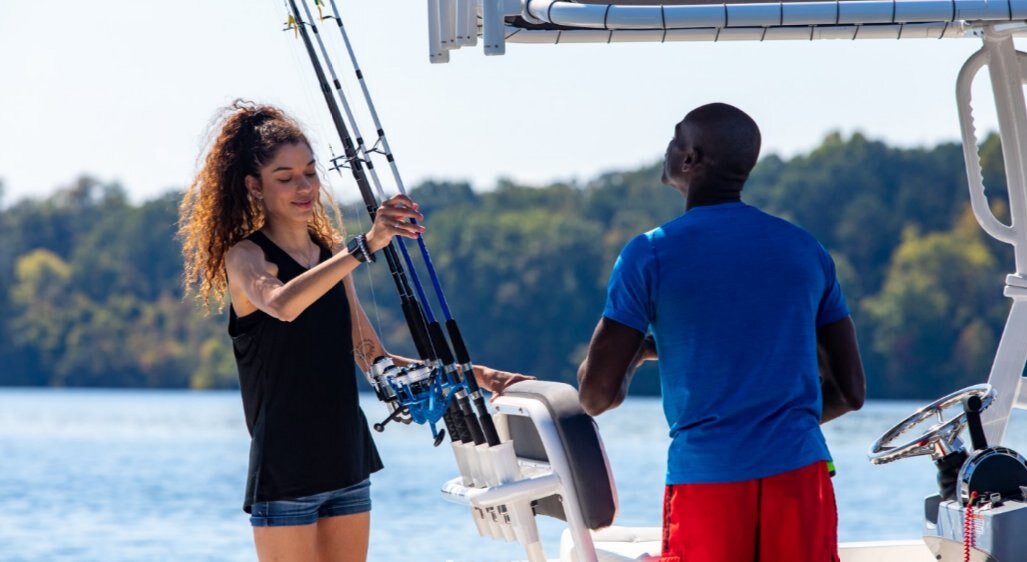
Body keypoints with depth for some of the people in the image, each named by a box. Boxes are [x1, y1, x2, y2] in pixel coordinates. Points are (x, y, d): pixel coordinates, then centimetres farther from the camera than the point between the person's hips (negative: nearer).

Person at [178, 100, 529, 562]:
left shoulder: (331, 255, 12)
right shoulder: (244, 256, -8)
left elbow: (373, 359, 15)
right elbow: (282, 304, -33)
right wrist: (364, 247, -39)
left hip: (346, 465, 7)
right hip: (284, 470, -7)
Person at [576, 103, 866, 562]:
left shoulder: (650, 256, 0)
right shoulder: (805, 251, 12)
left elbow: (597, 395, -2)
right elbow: (849, 391, 14)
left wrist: (641, 352, 18)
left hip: (703, 481, -3)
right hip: (799, 476, 3)